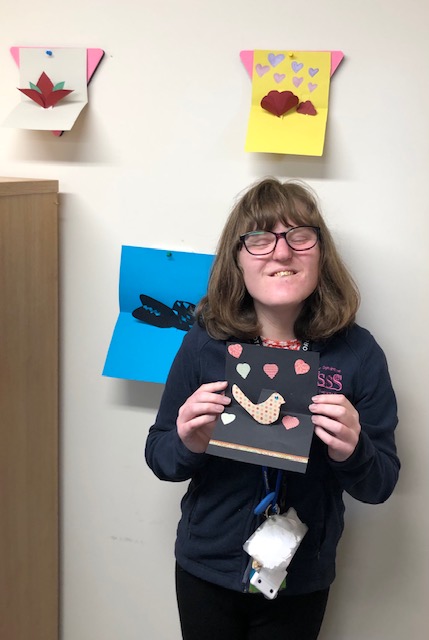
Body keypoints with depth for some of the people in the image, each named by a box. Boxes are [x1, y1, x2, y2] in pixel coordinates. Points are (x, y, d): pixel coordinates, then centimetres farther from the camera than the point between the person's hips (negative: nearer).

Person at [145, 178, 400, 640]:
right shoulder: (205, 342, -12)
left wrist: (353, 452, -28)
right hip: (205, 570, 1)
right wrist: (188, 445, -24)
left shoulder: (357, 352, -13)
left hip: (301, 583, 0)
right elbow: (157, 456, -3)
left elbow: (380, 486, -7)